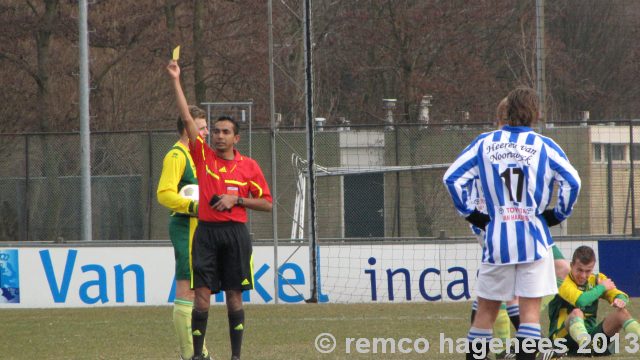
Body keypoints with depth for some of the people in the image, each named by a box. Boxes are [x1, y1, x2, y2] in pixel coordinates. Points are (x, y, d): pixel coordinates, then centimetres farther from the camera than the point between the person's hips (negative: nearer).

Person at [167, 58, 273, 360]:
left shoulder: (248, 166, 5)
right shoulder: (203, 156, 7)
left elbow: (266, 203, 8)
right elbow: (188, 119, 2)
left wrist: (235, 199, -7)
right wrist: (176, 82, -3)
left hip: (235, 233, 0)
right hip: (206, 231, 0)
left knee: (234, 295, 3)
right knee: (202, 295, -5)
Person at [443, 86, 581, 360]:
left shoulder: (484, 143, 4)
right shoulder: (543, 146, -2)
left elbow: (452, 178, 2)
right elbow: (572, 181, -9)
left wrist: (471, 214, 8)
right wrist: (557, 214, 4)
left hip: (497, 237, 2)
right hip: (533, 236, -2)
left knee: (486, 310, 9)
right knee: (530, 309, -2)